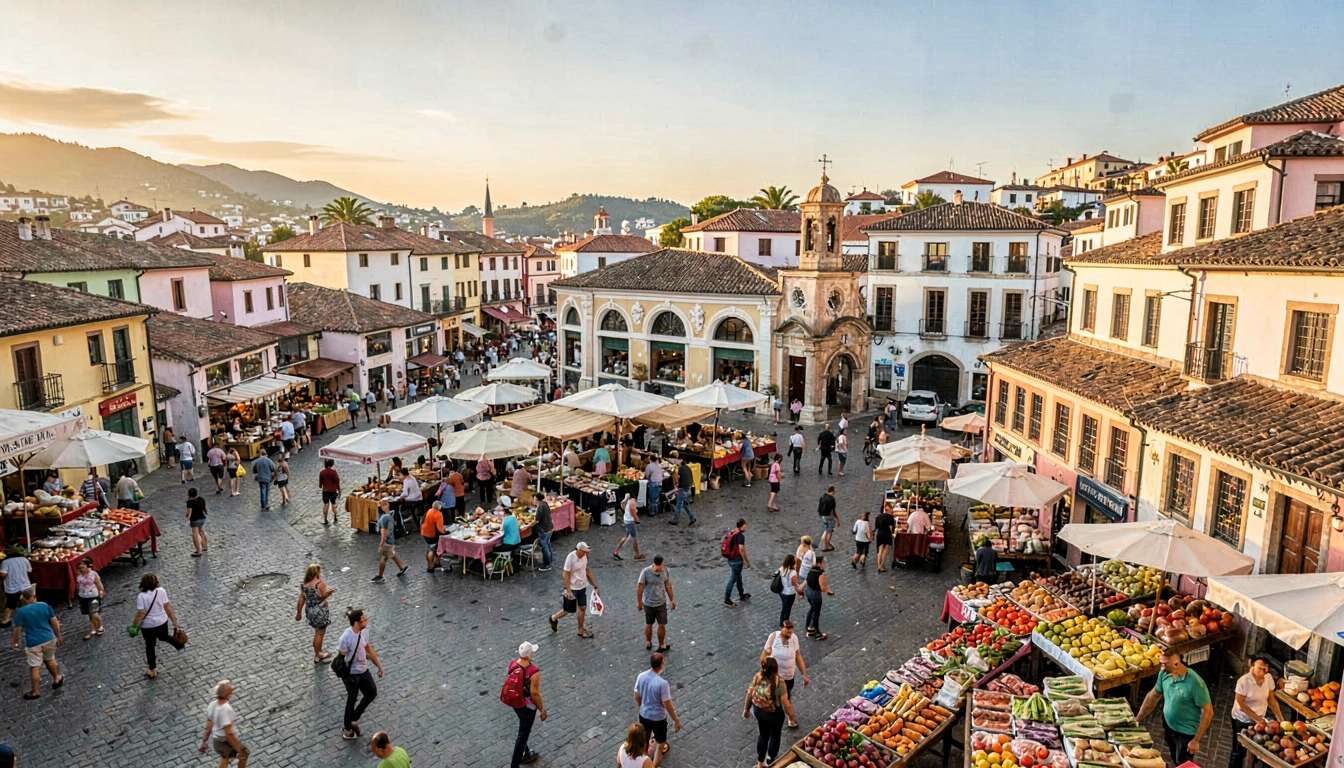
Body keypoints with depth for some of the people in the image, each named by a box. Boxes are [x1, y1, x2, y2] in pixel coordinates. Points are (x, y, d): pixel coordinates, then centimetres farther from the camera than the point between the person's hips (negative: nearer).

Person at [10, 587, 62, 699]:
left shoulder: (21, 612, -11)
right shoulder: (45, 606, -3)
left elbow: (17, 629, -8)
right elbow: (55, 623, 2)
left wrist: (15, 643, 9)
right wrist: (58, 637, 13)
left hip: (34, 642, -3)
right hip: (49, 638, 3)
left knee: (35, 667, 7)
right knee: (50, 660, 25)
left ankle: (34, 692, 17)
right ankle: (57, 680, 41)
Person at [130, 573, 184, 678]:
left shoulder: (141, 596, -23)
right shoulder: (161, 591, -12)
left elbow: (141, 614, -21)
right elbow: (168, 608, -5)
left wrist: (134, 627, -5)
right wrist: (175, 622, 3)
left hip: (148, 626, -3)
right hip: (162, 622, 3)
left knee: (150, 646, 17)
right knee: (164, 637, 35)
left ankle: (153, 670, 30)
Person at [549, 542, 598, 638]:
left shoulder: (584, 556, -3)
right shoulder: (571, 558, -25)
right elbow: (565, 574, -20)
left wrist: (594, 583, 15)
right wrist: (568, 590, -21)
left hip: (583, 586, 6)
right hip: (572, 588, -6)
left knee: (583, 607, 10)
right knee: (569, 609, 7)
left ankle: (581, 630, 24)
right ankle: (554, 618, 33)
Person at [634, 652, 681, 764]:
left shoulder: (641, 676, -13)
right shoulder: (662, 683, -30)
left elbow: (637, 697, 0)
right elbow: (667, 705, -22)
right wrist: (676, 720, -8)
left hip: (643, 715, 5)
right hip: (658, 718, -5)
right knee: (661, 744, 20)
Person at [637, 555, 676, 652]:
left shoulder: (665, 570, -13)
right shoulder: (645, 572, -25)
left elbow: (668, 585, 1)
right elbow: (639, 588, -13)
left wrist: (672, 600, 8)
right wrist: (639, 603, -4)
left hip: (661, 603, 2)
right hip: (649, 603, -2)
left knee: (662, 625, 5)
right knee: (649, 625, 16)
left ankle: (661, 645, 27)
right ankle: (648, 642, 39)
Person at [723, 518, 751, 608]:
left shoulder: (733, 532, 4)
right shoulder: (740, 535, -24)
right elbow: (741, 550, -28)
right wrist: (747, 561, -18)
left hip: (731, 558, 9)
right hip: (736, 560, -9)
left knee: (738, 577, 25)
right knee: (733, 579, 2)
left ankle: (741, 595, 42)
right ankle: (727, 601, 10)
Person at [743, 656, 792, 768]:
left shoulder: (757, 677, -18)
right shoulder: (779, 683, -31)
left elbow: (749, 694, -7)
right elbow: (786, 704, -22)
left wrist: (746, 709, 10)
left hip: (758, 710, 4)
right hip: (774, 714, -4)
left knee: (763, 735, 27)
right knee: (775, 737, 24)